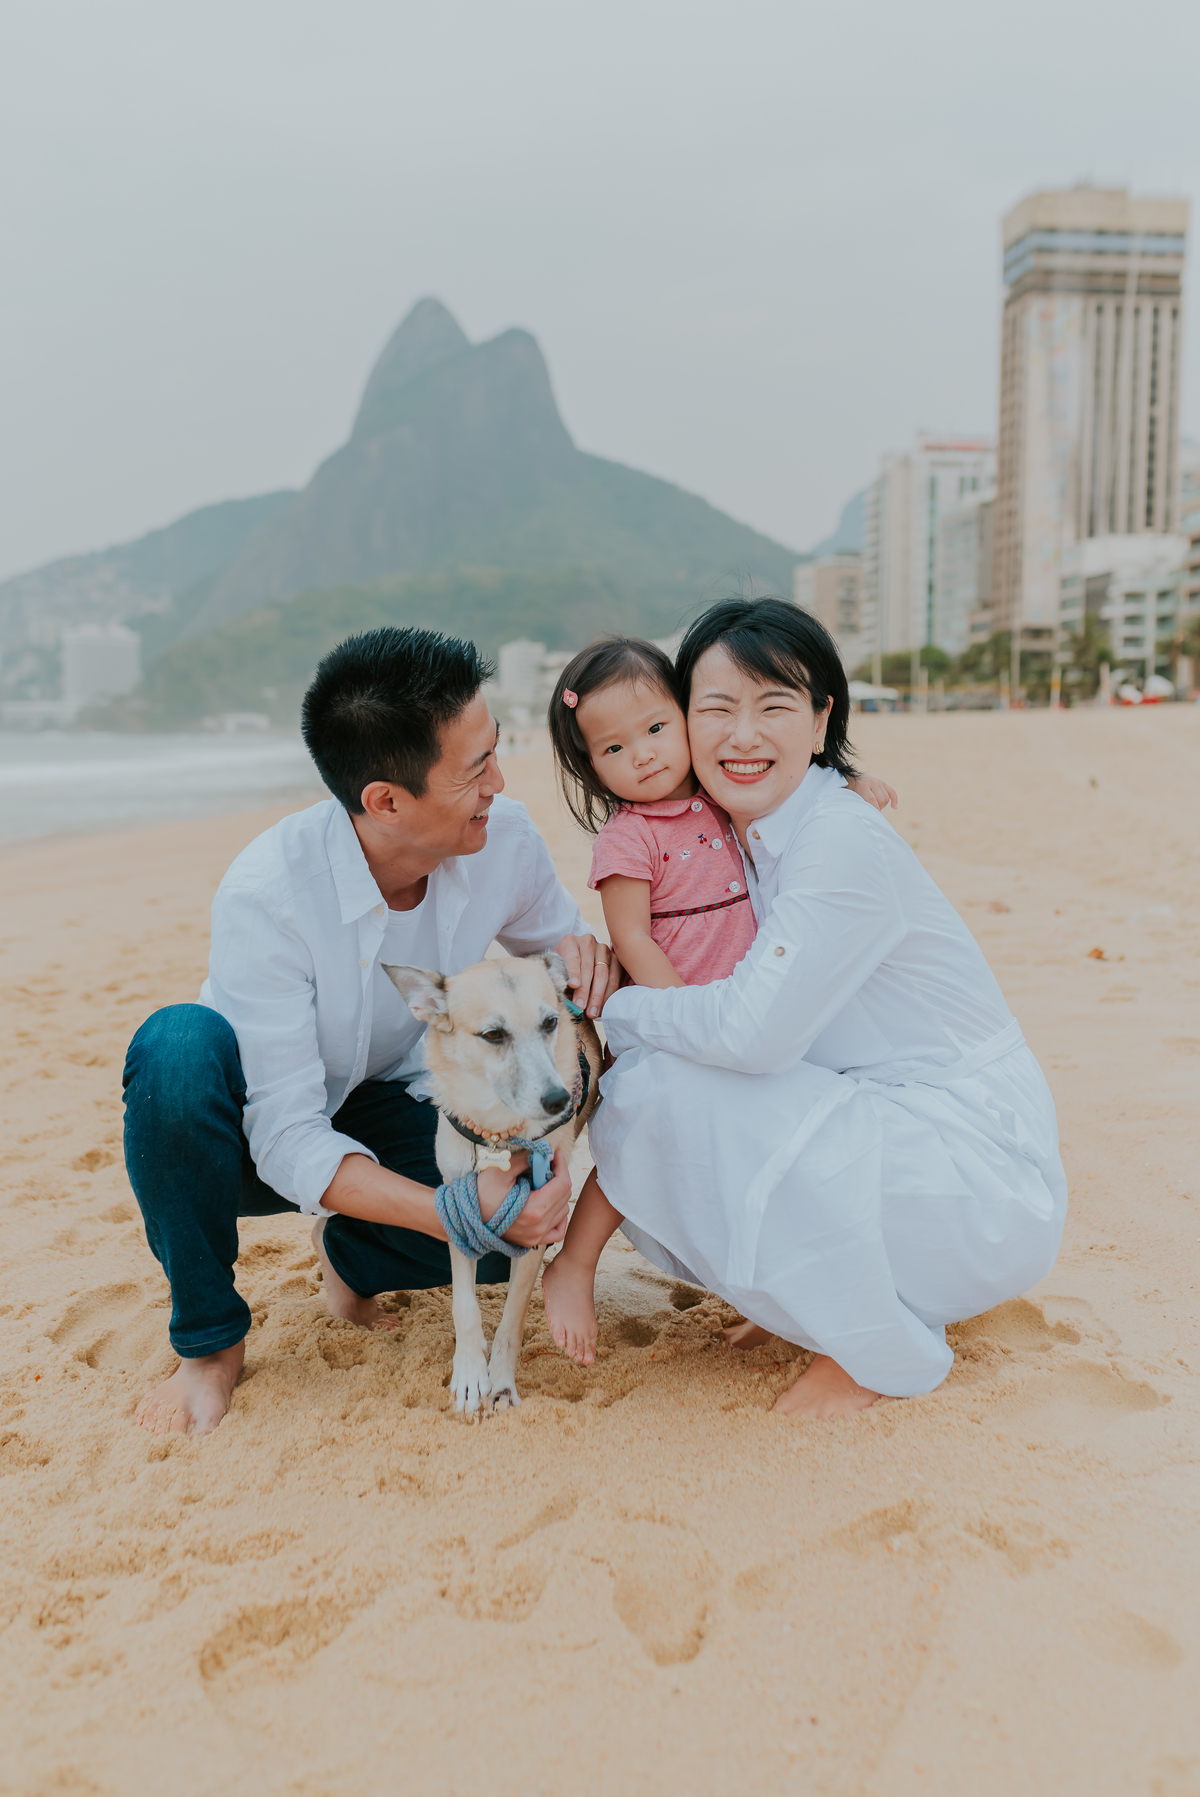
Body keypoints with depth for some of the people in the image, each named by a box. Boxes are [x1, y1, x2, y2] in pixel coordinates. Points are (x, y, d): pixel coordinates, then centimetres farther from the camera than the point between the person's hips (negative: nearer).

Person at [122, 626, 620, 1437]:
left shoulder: (505, 838, -19)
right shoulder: (265, 892, -32)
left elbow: (563, 943, 1)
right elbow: (288, 1142, -31)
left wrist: (589, 954, -25)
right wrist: (458, 1212, -42)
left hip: (385, 1114, 3)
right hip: (259, 1137, -3)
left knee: (528, 1209, -27)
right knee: (181, 1042, -37)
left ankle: (350, 1254, 7)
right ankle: (210, 1338, -13)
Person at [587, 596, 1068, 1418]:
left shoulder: (846, 842, -21)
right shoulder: (746, 837, 6)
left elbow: (754, 1030, -28)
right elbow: (688, 968, 14)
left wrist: (612, 1013, -13)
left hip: (985, 1187, -8)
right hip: (878, 1129, 8)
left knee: (660, 1091, -23)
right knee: (626, 1098, -1)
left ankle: (884, 1349, -5)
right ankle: (830, 1295, 13)